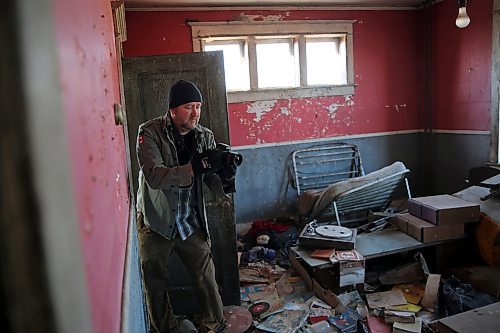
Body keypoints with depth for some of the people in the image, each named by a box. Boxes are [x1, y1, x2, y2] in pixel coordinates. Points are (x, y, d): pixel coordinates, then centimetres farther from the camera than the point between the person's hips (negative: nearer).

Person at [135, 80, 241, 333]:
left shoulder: (205, 136, -5)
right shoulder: (149, 132, -16)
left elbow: (212, 183, -6)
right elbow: (153, 177, -29)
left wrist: (225, 178, -30)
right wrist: (196, 166, -38)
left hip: (190, 221, 2)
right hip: (155, 222, -1)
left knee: (206, 278, 6)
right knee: (155, 285, 12)